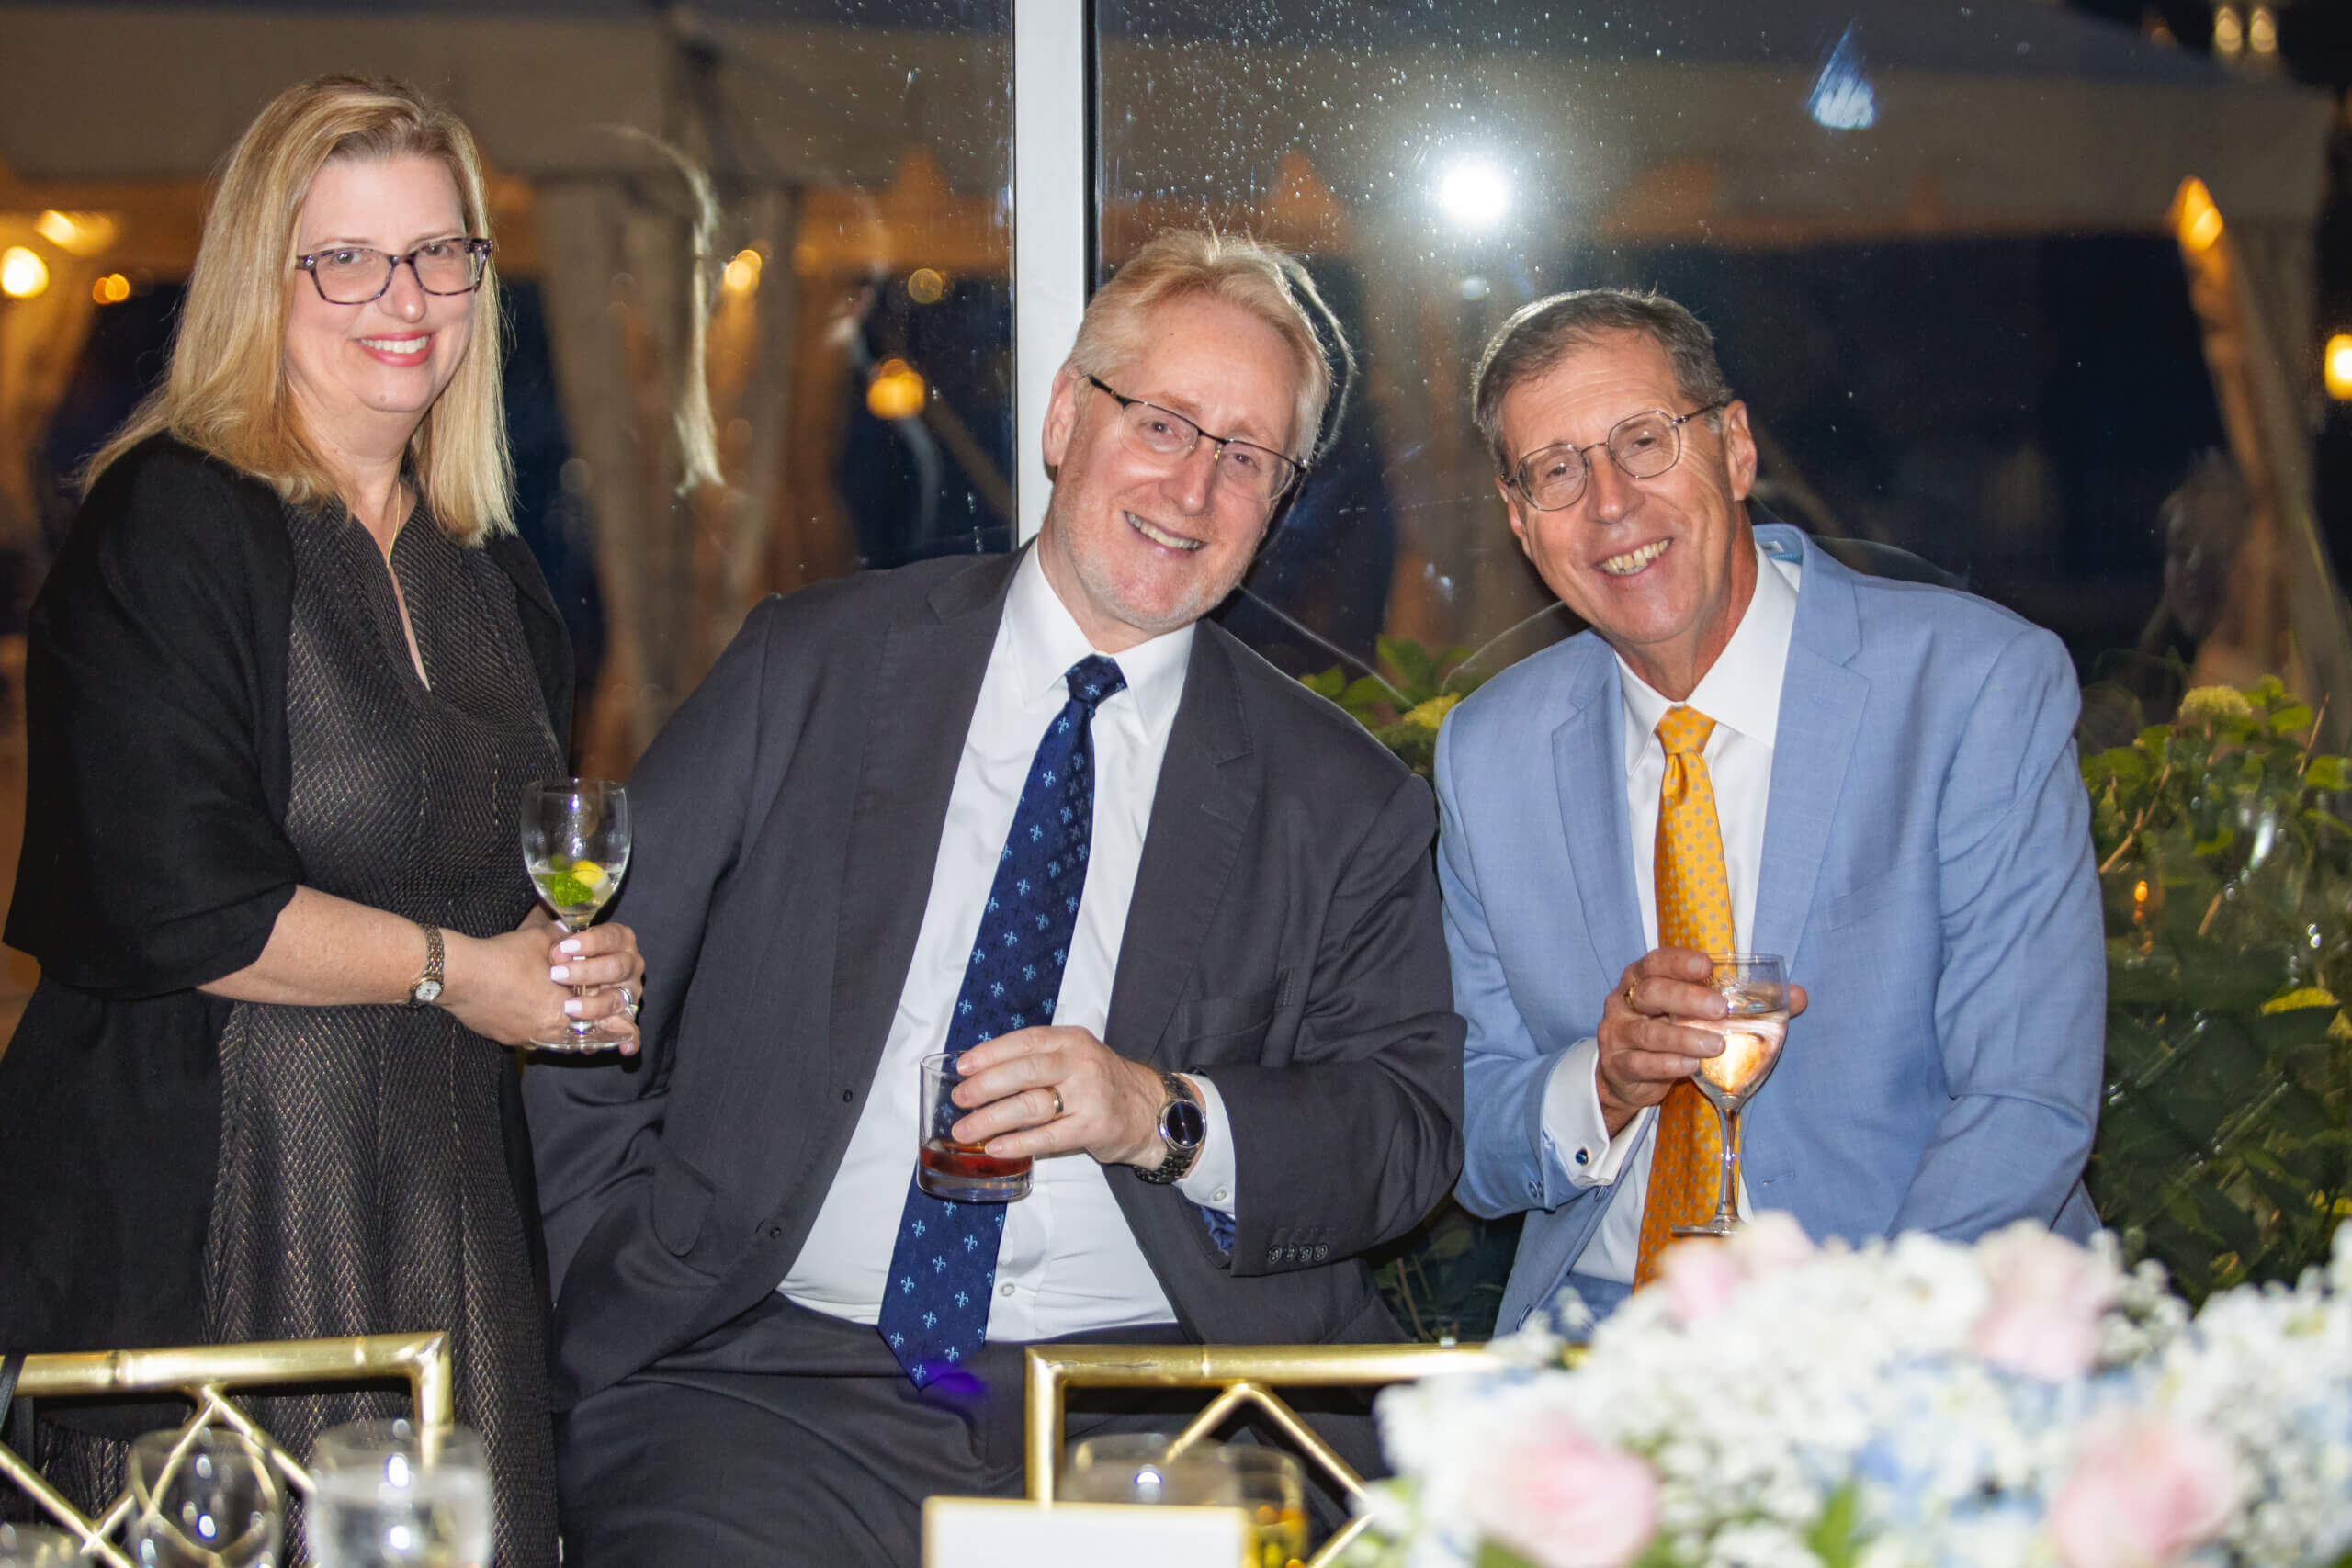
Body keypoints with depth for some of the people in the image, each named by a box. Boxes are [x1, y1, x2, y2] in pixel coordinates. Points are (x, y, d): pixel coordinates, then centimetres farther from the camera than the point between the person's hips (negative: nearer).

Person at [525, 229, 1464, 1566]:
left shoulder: (1345, 805, 12)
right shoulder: (811, 668, 10)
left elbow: (1414, 1127, 6)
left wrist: (1167, 1116, -11)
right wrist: (625, 1293, 0)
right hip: (776, 1382, -1)